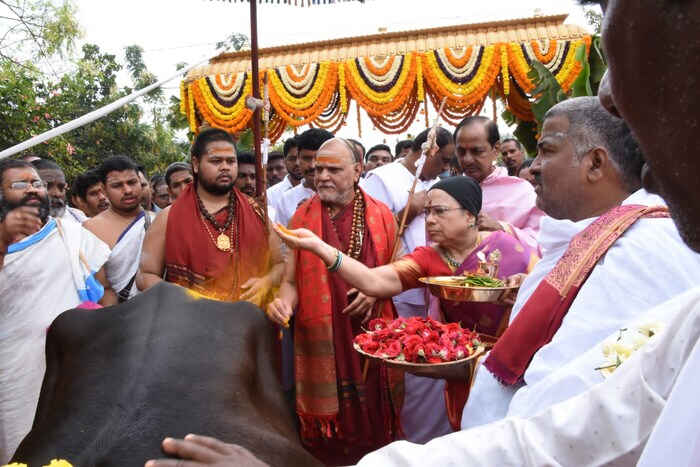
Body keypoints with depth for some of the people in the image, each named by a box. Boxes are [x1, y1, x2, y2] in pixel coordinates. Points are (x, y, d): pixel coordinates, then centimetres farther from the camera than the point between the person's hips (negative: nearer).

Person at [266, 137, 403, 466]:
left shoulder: (381, 216, 4)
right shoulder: (302, 217, 3)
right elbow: (291, 280, 4)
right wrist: (284, 303, -17)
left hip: (371, 336, 1)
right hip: (320, 340, 0)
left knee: (373, 419, 11)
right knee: (324, 429, 7)